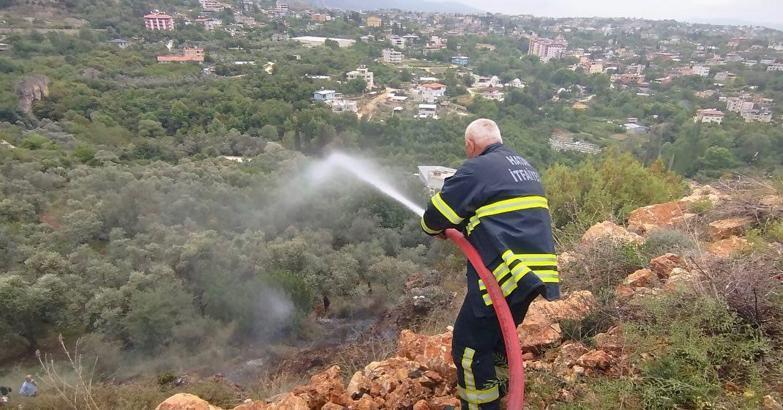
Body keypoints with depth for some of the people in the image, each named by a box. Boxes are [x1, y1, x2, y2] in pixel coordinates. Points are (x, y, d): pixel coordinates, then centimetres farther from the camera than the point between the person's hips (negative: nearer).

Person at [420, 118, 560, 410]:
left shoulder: (476, 169, -7)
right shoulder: (525, 168, 19)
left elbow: (435, 217, -5)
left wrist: (436, 229, 18)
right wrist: (465, 227, 27)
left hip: (505, 273, -9)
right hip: (534, 272, 9)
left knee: (470, 347, 3)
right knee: (498, 335, 26)